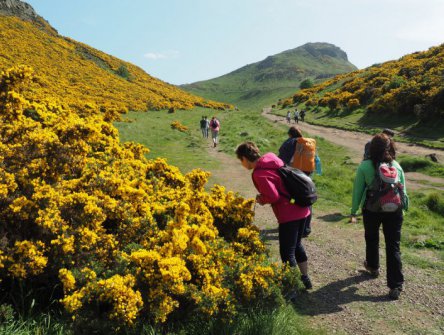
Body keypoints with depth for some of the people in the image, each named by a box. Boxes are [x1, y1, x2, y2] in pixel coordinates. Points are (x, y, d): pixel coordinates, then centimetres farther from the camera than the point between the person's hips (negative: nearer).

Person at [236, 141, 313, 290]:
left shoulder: (259, 173, -17)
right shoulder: (272, 158, 8)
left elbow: (273, 196, -21)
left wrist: (262, 200, -1)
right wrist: (265, 197, 10)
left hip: (288, 215, -9)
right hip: (301, 209, 9)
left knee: (287, 252, 4)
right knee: (296, 245, 24)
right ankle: (305, 278, 36)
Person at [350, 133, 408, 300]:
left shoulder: (365, 166, -10)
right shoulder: (397, 166, -3)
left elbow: (357, 191, -7)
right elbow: (403, 191, 3)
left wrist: (353, 212, 2)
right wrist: (402, 209, 17)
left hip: (371, 210, -1)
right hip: (393, 211, 1)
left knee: (372, 239, 24)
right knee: (393, 247, 5)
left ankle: (373, 267, 46)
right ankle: (396, 286, 5)